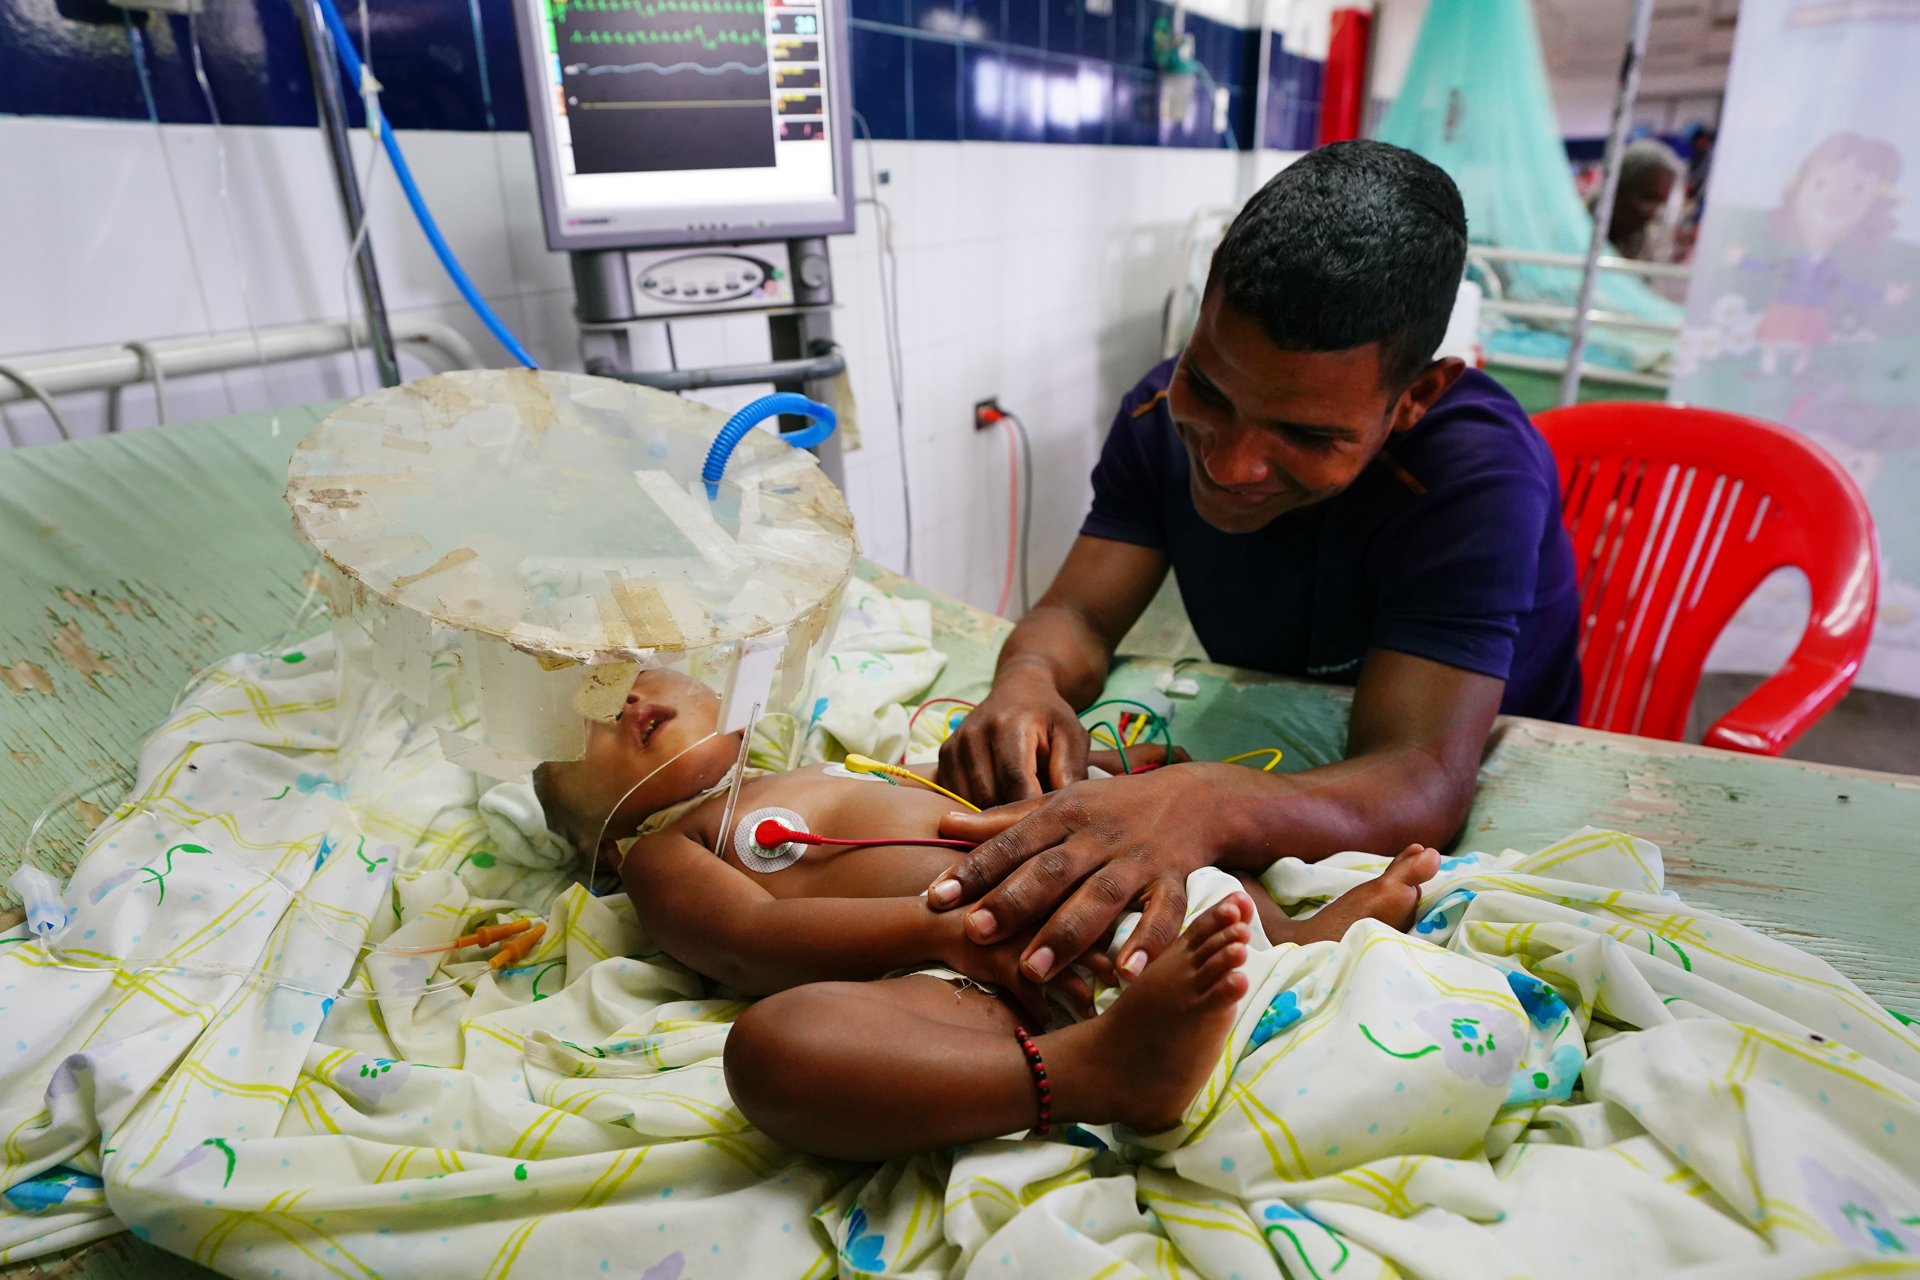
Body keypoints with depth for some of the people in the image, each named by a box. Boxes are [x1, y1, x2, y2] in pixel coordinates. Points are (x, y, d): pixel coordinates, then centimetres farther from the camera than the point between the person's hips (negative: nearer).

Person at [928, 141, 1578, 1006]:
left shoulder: (1479, 471, -28)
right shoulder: (1167, 411, -12)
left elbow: (1421, 785, -36)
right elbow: (1078, 615, -13)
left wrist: (1206, 805, -55)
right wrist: (1030, 682, -37)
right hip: (1262, 768, 5)